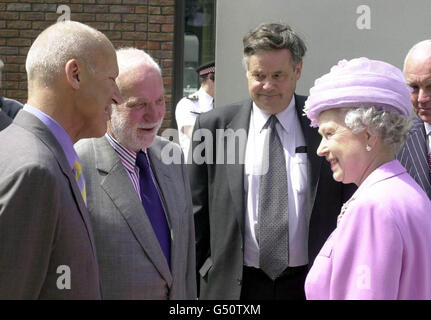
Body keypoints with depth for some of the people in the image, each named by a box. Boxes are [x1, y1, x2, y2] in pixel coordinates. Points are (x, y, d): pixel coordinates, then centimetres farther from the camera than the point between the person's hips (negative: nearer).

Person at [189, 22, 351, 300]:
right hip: (233, 285, 0)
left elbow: (350, 211, 3)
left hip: (309, 284, 0)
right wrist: (192, 281, 6)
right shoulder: (213, 126, 0)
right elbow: (198, 213, 6)